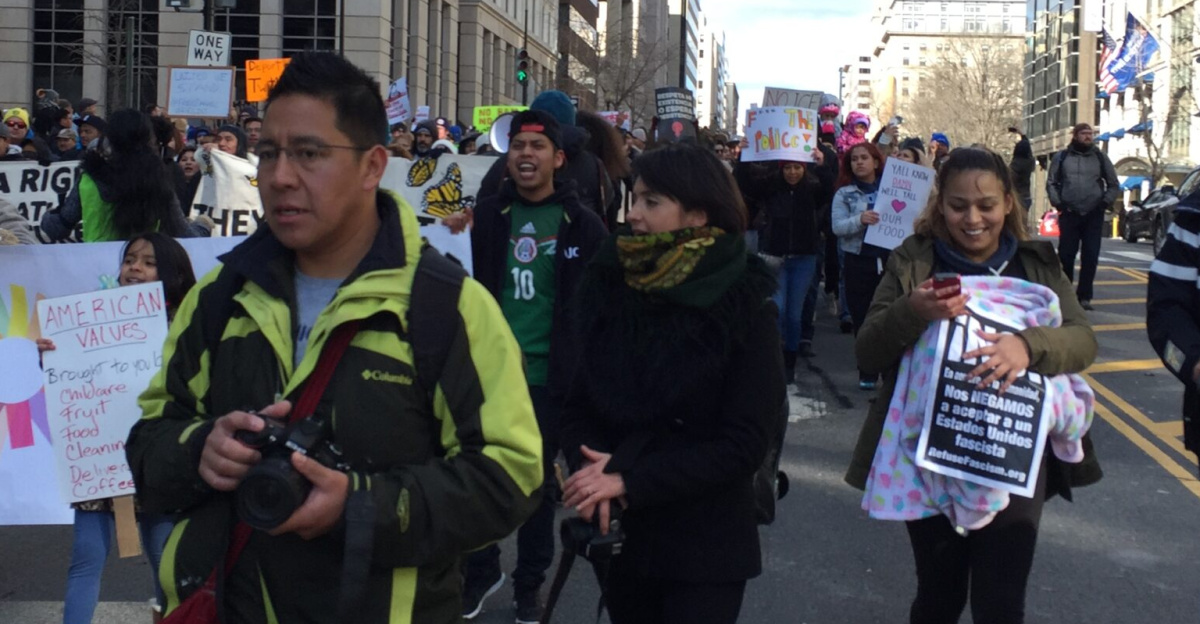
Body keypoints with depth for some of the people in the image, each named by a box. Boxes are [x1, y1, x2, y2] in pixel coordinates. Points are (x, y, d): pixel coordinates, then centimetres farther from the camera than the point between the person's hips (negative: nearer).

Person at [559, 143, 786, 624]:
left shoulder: (745, 309, -11)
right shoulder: (609, 287, -1)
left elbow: (743, 443, -15)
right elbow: (577, 404, 1)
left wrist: (630, 480, -21)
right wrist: (593, 469, -20)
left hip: (705, 545, -4)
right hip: (620, 535, 4)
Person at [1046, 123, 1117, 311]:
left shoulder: (1100, 157, 9)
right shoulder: (1061, 157, 7)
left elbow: (1114, 185, 12)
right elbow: (1051, 182, 9)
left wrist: (1104, 203, -1)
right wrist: (1057, 203, -4)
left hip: (1094, 215, 0)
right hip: (1069, 214, 0)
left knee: (1091, 257, -3)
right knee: (1066, 255, 1)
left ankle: (1084, 296, 1)